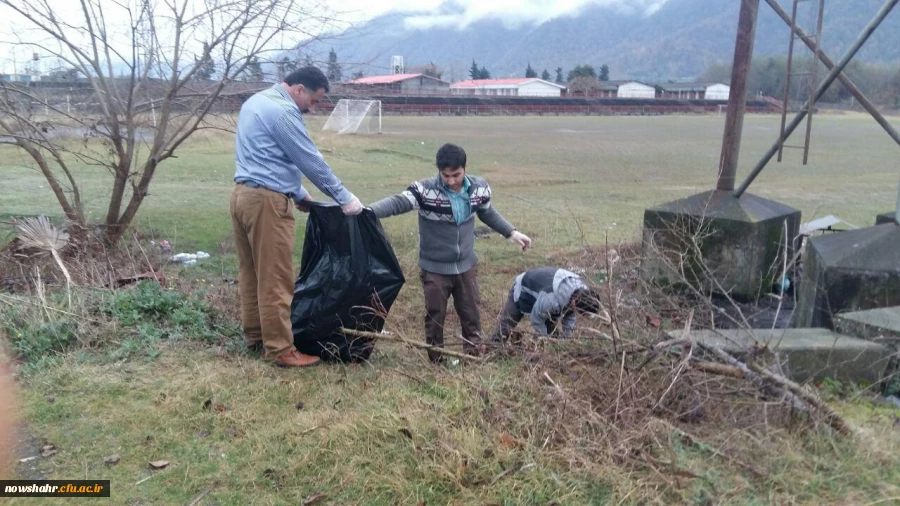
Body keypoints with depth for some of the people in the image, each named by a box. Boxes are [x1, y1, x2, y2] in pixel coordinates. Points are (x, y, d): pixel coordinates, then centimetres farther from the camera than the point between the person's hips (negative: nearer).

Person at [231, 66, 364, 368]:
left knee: (251, 272, 15)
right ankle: (280, 350, 2)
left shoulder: (257, 102, 18)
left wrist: (299, 194, 22)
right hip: (267, 201, -10)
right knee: (276, 279, -5)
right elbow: (311, 161, -14)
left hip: (243, 194, 10)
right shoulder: (282, 111, -14)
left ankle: (254, 336, 25)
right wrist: (344, 198, -6)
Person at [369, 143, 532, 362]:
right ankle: (436, 362, 28)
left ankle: (475, 358, 32)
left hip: (466, 266, 3)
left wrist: (512, 232, 14)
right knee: (435, 316, 9)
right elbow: (397, 202, -31)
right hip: (434, 268, -3)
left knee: (471, 314, 14)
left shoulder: (479, 188, -8)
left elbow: (488, 213, 11)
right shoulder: (425, 190, -21)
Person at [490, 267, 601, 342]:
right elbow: (536, 319, -28)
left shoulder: (580, 292, -24)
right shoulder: (551, 299, -47)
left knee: (553, 334, 3)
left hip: (542, 290, 7)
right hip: (523, 290, -7)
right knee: (504, 327, -4)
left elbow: (569, 316, -4)